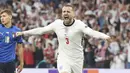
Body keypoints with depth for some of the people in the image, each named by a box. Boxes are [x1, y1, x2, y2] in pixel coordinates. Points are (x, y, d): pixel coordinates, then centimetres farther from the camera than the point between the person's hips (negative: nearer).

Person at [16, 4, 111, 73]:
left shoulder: (79, 24, -15)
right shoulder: (57, 24, -4)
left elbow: (92, 32, -29)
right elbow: (41, 30, 6)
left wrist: (104, 36, -48)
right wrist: (23, 33, 9)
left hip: (77, 59, -1)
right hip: (63, 58, 1)